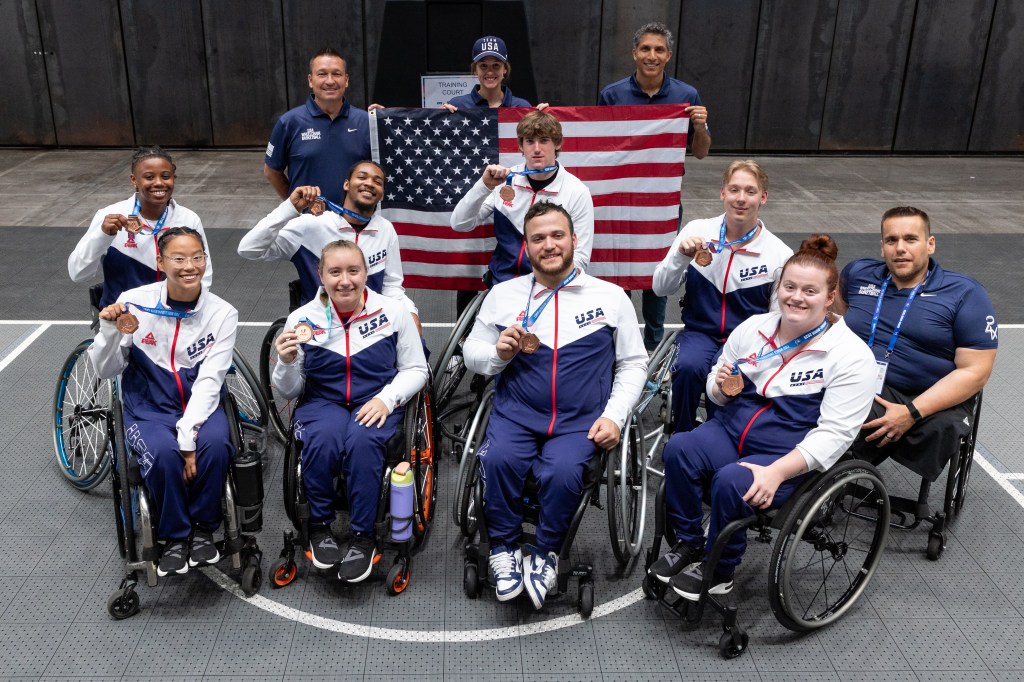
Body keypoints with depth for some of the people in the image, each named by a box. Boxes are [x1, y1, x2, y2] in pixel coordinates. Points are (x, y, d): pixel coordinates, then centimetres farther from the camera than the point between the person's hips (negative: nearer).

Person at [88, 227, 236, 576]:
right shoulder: (134, 302, -7)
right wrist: (110, 330, -22)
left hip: (201, 405, 0)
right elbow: (105, 371, -2)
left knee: (215, 444, -31)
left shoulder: (222, 313, -7)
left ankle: (203, 528, -5)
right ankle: (174, 537, -5)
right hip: (148, 408, 0)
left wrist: (188, 437, -25)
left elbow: (209, 381, -14)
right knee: (163, 453, -31)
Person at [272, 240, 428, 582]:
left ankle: (363, 536, -18)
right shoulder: (303, 319, 1)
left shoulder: (393, 311, -1)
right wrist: (287, 362, -15)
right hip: (322, 401, 1)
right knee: (322, 439, -33)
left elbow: (415, 369, 6)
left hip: (377, 403, -1)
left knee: (362, 440, -34)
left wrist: (387, 398, -12)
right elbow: (290, 390, 7)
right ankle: (319, 525, -9)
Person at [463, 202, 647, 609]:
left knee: (562, 472, -30)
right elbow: (471, 354, 14)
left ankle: (545, 556, -4)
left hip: (579, 420, -1)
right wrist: (499, 353, -9)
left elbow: (633, 363, 11)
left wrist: (614, 416, -3)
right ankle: (503, 549, -7)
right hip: (516, 411, 1)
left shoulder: (611, 297, 8)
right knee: (499, 458, -30)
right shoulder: (503, 294, 10)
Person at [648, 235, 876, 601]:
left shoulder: (851, 355, -10)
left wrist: (776, 472, -28)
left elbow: (835, 433, -16)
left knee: (732, 482, -32)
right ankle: (688, 544, -5)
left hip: (793, 458, -5)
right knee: (678, 449, -24)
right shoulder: (753, 327, 5)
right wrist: (724, 387, -10)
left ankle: (719, 573, -6)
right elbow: (717, 391, 17)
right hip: (731, 431, 5)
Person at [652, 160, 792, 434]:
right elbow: (660, 289, -1)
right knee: (689, 366, -32)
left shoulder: (780, 254, -4)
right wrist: (681, 257, -18)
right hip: (699, 331, 1)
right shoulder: (697, 231, -1)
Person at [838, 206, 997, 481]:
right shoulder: (858, 274, 12)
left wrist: (911, 414, -17)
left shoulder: (965, 294, 1)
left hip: (932, 403, -1)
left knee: (940, 428, -35)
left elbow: (975, 371, -6)